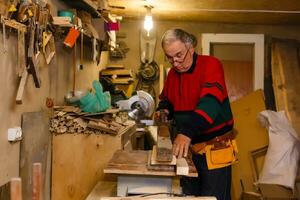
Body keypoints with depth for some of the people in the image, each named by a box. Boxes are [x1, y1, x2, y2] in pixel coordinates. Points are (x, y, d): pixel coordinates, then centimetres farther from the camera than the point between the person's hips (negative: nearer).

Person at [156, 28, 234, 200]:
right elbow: (166, 100, 23)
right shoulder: (173, 73, 7)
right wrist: (164, 109, -1)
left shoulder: (211, 65, -15)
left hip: (214, 146, -6)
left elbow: (210, 102, -31)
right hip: (188, 146, 7)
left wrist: (187, 131, -42)